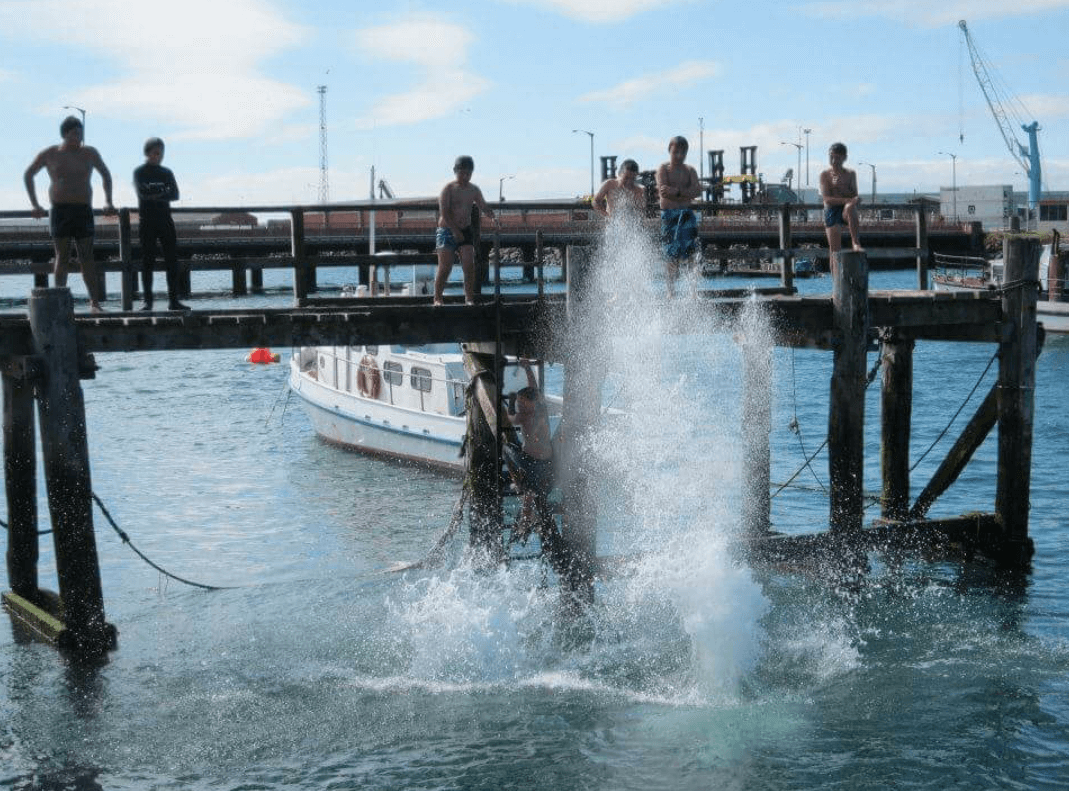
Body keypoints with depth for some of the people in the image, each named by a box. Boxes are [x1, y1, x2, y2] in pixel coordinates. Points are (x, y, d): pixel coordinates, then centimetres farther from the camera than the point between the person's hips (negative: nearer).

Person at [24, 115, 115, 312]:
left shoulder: (90, 153, 8)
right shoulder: (50, 154, 3)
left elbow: (105, 174, 24)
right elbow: (28, 175, 15)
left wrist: (108, 201, 16)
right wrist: (34, 204, 8)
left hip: (84, 211, 1)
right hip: (59, 210, -1)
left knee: (87, 257, -3)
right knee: (62, 257, -4)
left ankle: (95, 303, -7)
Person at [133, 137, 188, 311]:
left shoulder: (166, 173, 13)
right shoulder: (139, 172, 3)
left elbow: (175, 195, -1)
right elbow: (142, 193, -13)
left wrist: (155, 195, -15)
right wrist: (163, 194, -7)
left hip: (165, 220, 3)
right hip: (147, 221, -3)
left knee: (172, 259, -3)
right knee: (147, 261, -4)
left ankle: (173, 300, -2)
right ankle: (147, 301, -3)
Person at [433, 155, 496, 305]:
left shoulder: (474, 190, 10)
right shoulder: (448, 189, -6)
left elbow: (484, 207, 11)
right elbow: (444, 212, -14)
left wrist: (493, 217, -11)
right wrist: (455, 230, -19)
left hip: (465, 231, 4)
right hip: (447, 231, -4)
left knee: (469, 266, -7)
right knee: (445, 267, -8)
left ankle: (469, 298, -3)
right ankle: (437, 298, 2)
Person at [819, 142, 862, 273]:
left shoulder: (850, 174, 8)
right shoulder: (825, 175, 3)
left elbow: (854, 196, 0)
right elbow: (827, 199, -9)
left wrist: (841, 187, -16)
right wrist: (847, 200, -20)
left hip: (846, 212, 0)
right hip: (831, 212, 0)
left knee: (850, 206, -39)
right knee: (834, 251, -4)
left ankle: (856, 243, -38)